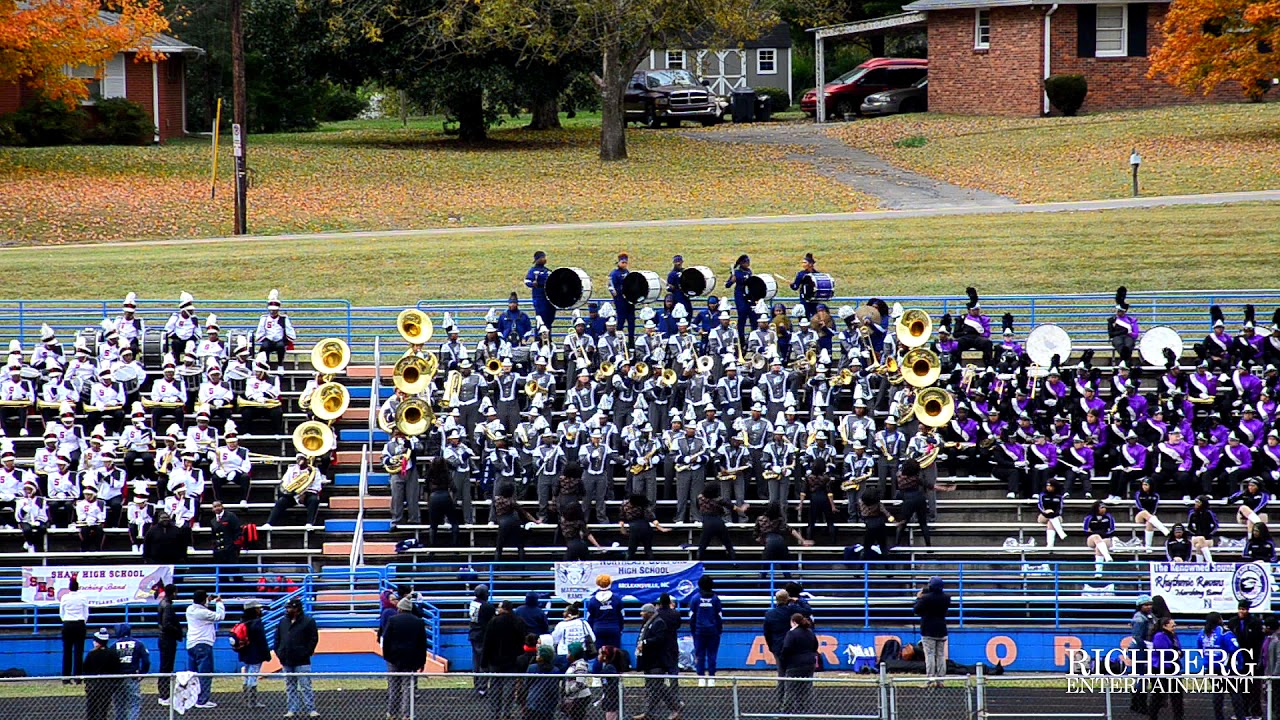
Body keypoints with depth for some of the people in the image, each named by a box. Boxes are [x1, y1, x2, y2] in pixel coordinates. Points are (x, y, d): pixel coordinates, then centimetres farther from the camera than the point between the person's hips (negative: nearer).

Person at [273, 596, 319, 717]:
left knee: (305, 686, -7)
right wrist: (278, 653, 6)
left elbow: (314, 639, -6)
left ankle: (311, 710, -5)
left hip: (302, 662, -6)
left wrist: (306, 653, -12)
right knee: (290, 688, 9)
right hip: (286, 662, 6)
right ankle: (293, 710, 15)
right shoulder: (283, 622, 12)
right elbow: (277, 639, 17)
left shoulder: (308, 621, -5)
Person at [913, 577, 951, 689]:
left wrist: (918, 598, 7)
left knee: (930, 655, -5)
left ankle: (931, 679, -11)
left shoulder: (925, 598, -14)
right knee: (941, 655, 8)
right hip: (942, 631, 5)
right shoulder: (946, 598, 2)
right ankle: (940, 680, 7)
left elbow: (917, 610, -8)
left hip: (928, 631, -5)